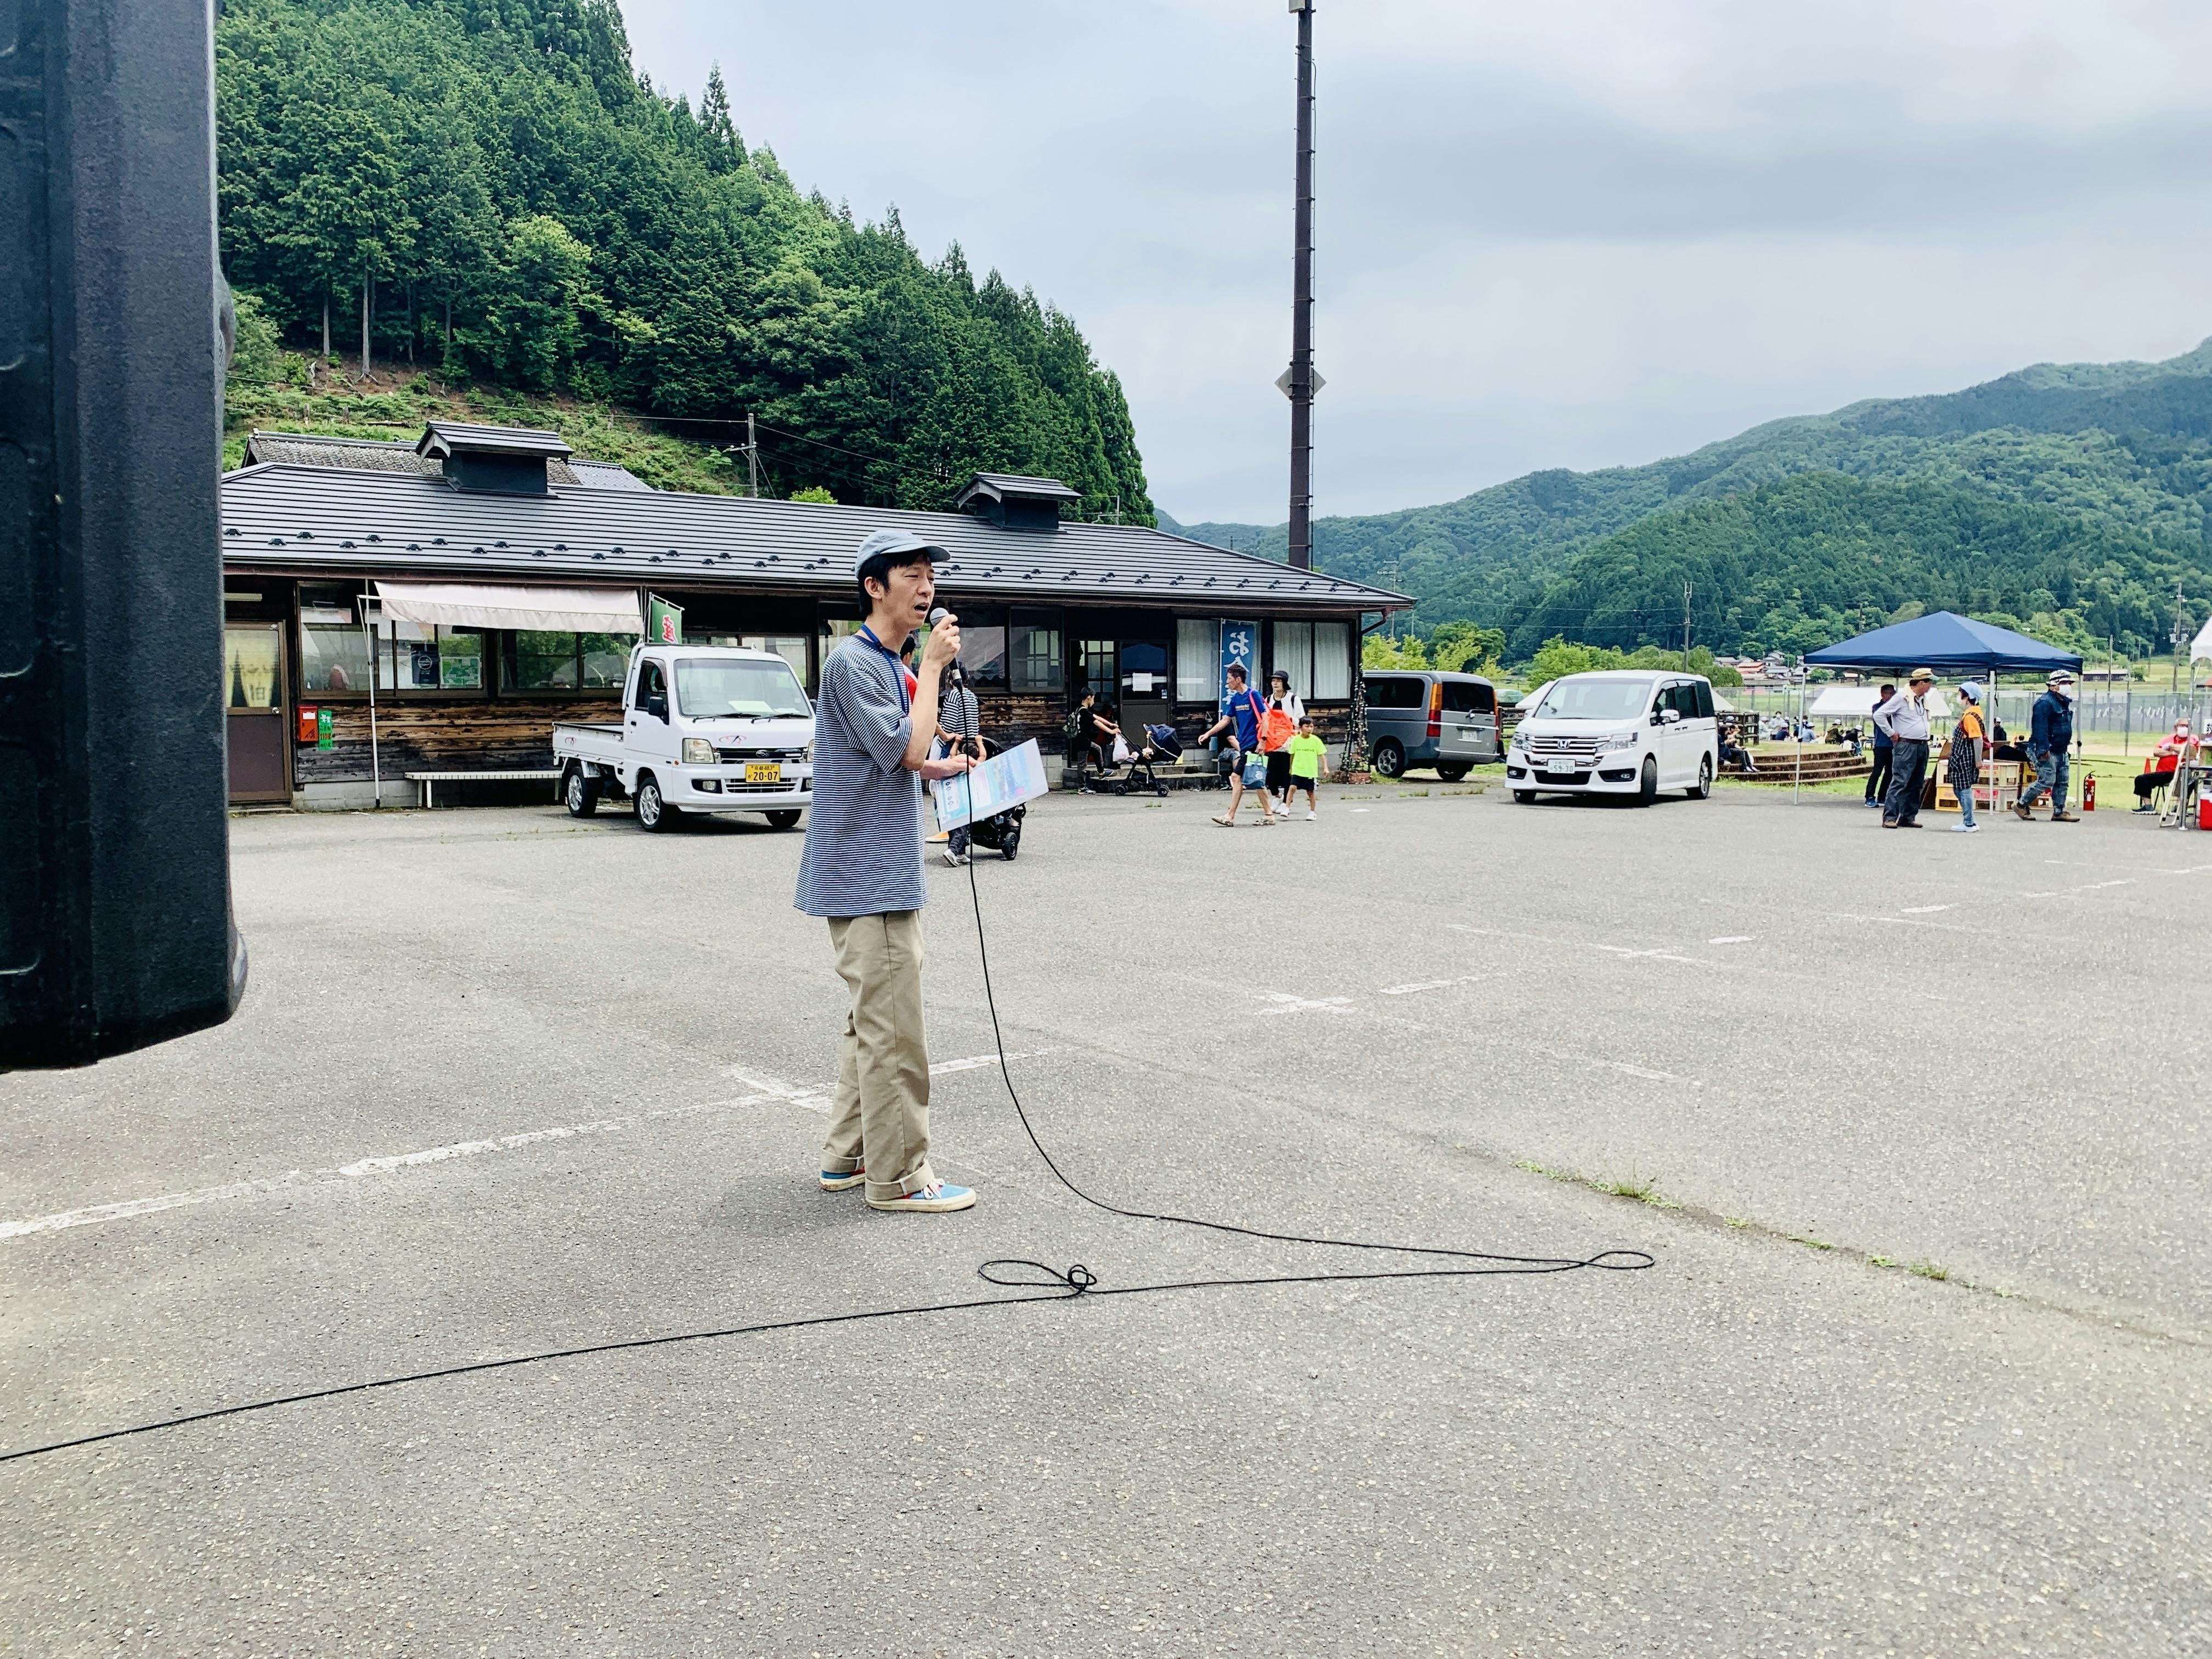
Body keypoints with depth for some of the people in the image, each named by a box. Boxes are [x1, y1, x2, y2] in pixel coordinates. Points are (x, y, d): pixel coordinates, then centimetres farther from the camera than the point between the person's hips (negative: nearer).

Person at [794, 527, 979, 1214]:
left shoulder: (890, 666, 16)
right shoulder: (851, 661, -13)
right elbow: (904, 750, -20)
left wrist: (941, 768, 12)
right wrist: (934, 666, -14)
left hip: (885, 877, 10)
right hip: (866, 876, -10)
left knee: (871, 1022, 16)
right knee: (892, 1030, -6)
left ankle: (847, 1155, 25)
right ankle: (897, 1176, 2)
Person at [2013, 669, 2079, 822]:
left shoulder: (2064, 703, 15)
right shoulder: (2045, 702, -16)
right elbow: (2040, 727, -24)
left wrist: (2066, 744, 23)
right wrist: (2043, 750, -29)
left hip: (2060, 751, 10)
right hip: (2046, 751, -10)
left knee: (2062, 782, 9)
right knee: (2047, 781, -11)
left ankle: (2059, 812, 15)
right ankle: (2021, 805, 3)